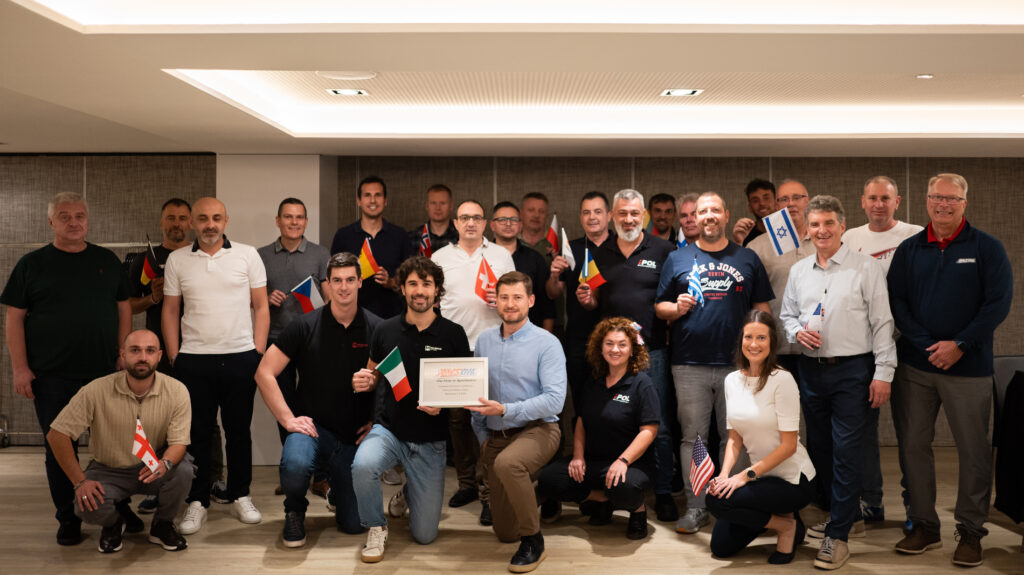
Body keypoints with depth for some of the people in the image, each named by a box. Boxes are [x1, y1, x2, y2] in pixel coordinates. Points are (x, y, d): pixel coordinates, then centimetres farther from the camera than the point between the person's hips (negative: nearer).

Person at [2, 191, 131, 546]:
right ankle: (67, 518, 20)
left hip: (105, 371, 2)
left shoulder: (107, 260, 9)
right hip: (52, 377, -1)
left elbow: (123, 307, 10)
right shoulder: (32, 263, 3)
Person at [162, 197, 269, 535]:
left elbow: (261, 307, 4)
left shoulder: (247, 255, 3)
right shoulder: (177, 260, 7)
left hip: (240, 357, -1)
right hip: (193, 360, 1)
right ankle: (197, 502, 16)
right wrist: (174, 357, 3)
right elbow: (170, 311, 10)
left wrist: (259, 352, -2)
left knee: (239, 430, 8)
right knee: (196, 433, 4)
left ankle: (240, 495, 22)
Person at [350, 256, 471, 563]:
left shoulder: (453, 334, -4)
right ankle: (376, 528, -4)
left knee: (424, 535, 2)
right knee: (363, 466, -36)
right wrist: (364, 382, -10)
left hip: (430, 441, 0)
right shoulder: (386, 330, 0)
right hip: (388, 429, 1)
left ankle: (409, 492, 38)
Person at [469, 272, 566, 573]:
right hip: (495, 437, 5)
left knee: (507, 463, -40)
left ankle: (533, 540, -18)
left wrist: (505, 410, -27)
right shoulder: (484, 340, 5)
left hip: (536, 429, -5)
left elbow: (554, 400, -19)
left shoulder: (547, 343, -10)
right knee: (505, 533, 7)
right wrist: (482, 435, 4)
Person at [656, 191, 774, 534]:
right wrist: (677, 308, -11)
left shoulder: (747, 259, 11)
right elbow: (659, 307, 10)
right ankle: (695, 507, 11)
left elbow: (762, 308, 9)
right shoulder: (677, 259, 10)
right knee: (693, 437, 3)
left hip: (736, 362, 0)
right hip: (690, 365, 0)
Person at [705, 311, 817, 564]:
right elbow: (735, 438, 7)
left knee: (718, 500, -24)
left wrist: (747, 475, -22)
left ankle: (787, 526, -2)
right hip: (761, 475, 7)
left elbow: (789, 445, -18)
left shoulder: (782, 380, -17)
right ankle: (776, 517, 23)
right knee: (721, 547, 3)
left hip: (794, 479, -7)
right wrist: (724, 473, -9)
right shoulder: (732, 380, 2)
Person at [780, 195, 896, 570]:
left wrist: (883, 372, -9)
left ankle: (838, 535, 2)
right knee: (819, 448, 13)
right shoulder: (798, 271, 11)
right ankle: (849, 517, 32)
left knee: (846, 451, -6)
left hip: (852, 370, -5)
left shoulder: (866, 267, -4)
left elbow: (882, 322, -5)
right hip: (811, 369, 6)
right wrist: (796, 332, -3)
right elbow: (786, 315, 19)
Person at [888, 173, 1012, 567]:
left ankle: (971, 531, 17)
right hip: (915, 365, 3)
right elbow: (897, 302, 3)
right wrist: (926, 345, -9)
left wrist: (958, 345, -12)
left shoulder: (987, 248, 0)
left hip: (969, 368, -2)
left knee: (974, 451, 3)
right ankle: (924, 525, 19)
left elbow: (998, 303, -6)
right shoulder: (908, 250, 7)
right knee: (913, 445, 6)